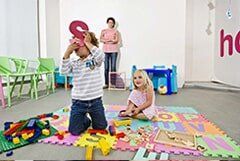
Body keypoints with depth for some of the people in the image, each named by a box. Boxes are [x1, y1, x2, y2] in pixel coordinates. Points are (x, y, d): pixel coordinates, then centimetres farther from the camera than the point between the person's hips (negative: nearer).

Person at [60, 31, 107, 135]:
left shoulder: (95, 60, -5)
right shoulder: (74, 63, 3)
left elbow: (100, 56, -27)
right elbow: (64, 71, -12)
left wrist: (88, 43, -21)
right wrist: (67, 53, -14)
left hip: (95, 100, -1)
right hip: (78, 102, 2)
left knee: (101, 127, 14)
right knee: (74, 131, 4)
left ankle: (92, 118, 46)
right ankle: (85, 120, 35)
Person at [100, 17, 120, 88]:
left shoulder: (116, 31, 9)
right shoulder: (103, 31, 14)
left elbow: (116, 40, -3)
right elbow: (101, 39, 2)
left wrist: (107, 40, -7)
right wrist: (112, 40, -8)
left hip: (114, 50, -1)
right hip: (106, 50, 2)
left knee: (113, 67, -4)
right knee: (106, 67, 0)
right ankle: (106, 83, 5)